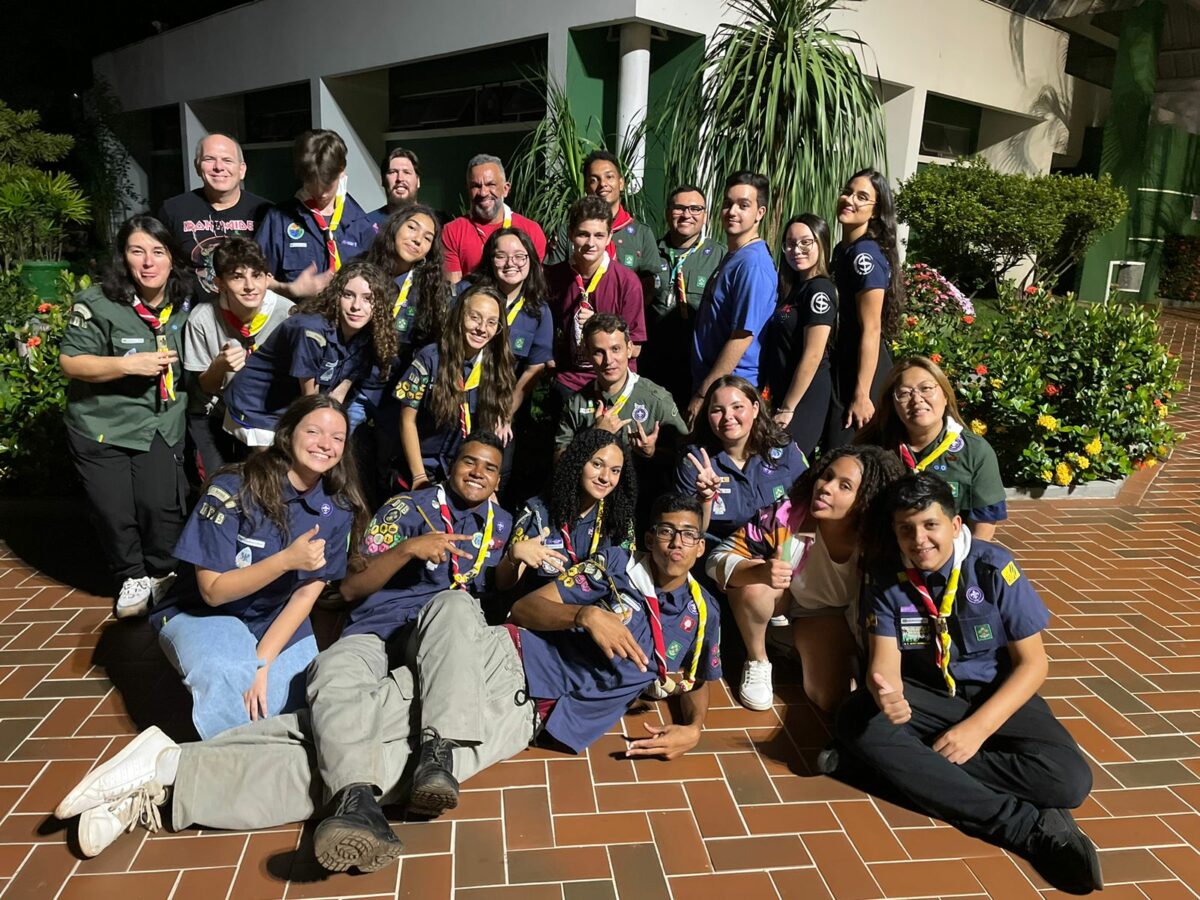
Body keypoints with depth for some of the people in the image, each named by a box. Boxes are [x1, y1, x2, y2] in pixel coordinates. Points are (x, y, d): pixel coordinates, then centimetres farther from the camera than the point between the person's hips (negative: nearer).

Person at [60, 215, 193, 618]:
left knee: (160, 503, -10)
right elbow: (69, 362, -11)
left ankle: (163, 573, 18)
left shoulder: (184, 306, 1)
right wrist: (129, 364, -23)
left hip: (161, 423, 2)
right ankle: (133, 577, 27)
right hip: (100, 426, -1)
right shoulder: (97, 304, -13)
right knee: (113, 509, 1)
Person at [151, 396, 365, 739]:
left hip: (280, 621, 4)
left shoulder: (337, 509, -8)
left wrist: (262, 663, -19)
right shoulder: (232, 490, -20)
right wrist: (286, 560, -35)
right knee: (232, 683, -34)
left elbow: (307, 593, -7)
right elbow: (213, 590, -19)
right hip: (205, 614, -4)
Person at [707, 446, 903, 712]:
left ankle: (803, 648, 18)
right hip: (777, 599, -1)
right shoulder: (784, 515, -36)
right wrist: (761, 572, -51)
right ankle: (757, 662, -7)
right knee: (753, 584, -36)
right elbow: (717, 559, -31)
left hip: (828, 615, 2)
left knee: (833, 700, -16)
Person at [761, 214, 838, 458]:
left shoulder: (819, 290, -12)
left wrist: (787, 408, -15)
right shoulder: (793, 287, 15)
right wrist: (780, 403, 12)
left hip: (804, 399, -8)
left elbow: (812, 356, -17)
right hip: (783, 395, 8)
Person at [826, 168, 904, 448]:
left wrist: (861, 395, -22)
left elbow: (870, 330, -20)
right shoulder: (842, 250, 13)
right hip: (847, 365, 10)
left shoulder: (865, 255, -16)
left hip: (862, 370, -10)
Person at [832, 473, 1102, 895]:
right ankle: (1030, 826, -29)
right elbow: (885, 661, -13)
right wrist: (887, 694, -40)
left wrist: (977, 728, -24)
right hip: (925, 695, 2)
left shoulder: (993, 567, -13)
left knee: (1069, 780, -28)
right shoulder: (887, 582, -6)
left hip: (996, 696, -2)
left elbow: (1032, 662, -11)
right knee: (855, 720, -31)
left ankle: (907, 764, -23)